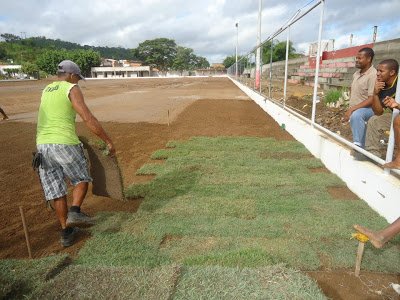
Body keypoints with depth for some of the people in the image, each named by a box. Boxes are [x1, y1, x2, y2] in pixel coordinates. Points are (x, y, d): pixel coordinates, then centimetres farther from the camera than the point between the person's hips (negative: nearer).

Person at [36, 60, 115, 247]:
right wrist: (108, 141, -9)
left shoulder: (46, 91, 22)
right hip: (65, 144, -6)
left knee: (57, 190, 11)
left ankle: (67, 233, 15)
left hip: (43, 145, 7)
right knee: (82, 179, 17)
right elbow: (88, 119, -13)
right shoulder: (72, 90, -2)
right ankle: (75, 212, -4)